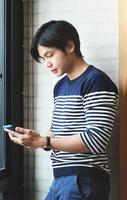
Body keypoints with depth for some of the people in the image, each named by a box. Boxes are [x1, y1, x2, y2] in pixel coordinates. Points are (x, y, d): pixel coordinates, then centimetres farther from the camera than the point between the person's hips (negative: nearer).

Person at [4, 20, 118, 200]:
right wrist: (34, 138, -2)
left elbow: (96, 140, -19)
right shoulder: (60, 85, 14)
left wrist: (42, 142, -20)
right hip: (61, 179, 8)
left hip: (84, 182, -8)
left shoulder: (97, 82, -12)